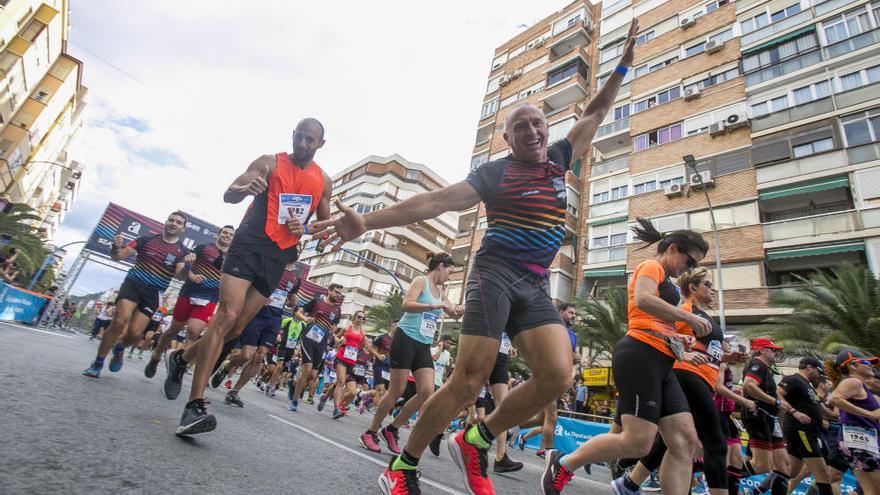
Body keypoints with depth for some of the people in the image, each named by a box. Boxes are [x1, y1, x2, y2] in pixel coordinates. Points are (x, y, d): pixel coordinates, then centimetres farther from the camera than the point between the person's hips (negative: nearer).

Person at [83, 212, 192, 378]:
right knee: (119, 322, -20)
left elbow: (180, 275, -14)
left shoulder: (182, 251, -1)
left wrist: (187, 265, -36)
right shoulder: (147, 239, 2)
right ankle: (98, 363, -3)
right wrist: (116, 247, -21)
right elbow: (118, 256, 2)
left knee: (135, 333, -5)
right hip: (133, 284, 0)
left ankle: (119, 348, 30)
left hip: (153, 293, 1)